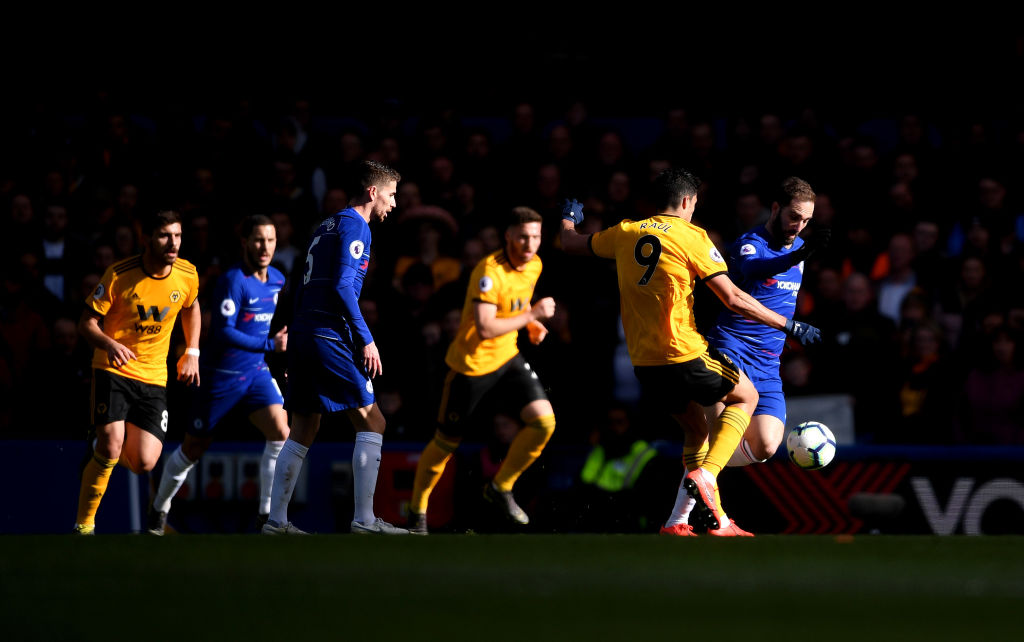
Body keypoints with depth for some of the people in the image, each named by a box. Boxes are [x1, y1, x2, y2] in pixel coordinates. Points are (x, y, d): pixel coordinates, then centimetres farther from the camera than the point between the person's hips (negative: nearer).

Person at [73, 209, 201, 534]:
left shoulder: (187, 275, -3)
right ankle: (84, 525, -4)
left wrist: (192, 353, 11)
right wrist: (110, 345, -30)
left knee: (143, 463, -7)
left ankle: (100, 448, 28)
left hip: (153, 376, 4)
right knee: (111, 447, -22)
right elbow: (87, 322, -10)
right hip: (113, 370, -4)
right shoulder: (119, 275, -15)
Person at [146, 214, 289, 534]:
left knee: (280, 432, -16)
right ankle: (159, 508, 29)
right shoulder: (233, 280, -20)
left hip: (256, 372, 6)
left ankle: (267, 514, -9)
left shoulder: (277, 279, 4)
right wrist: (269, 345, -31)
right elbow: (224, 332, -27)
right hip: (221, 373, -6)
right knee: (195, 447, 7)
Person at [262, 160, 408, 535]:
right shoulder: (354, 226, -6)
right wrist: (366, 340, -15)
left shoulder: (326, 226, 21)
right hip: (329, 337, -9)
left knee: (302, 433, 12)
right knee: (371, 423, -5)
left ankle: (276, 521, 9)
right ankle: (364, 519, -10)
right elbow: (342, 286, -17)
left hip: (302, 335, 9)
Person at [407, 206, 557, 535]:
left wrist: (531, 324, 6)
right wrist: (532, 315, -27)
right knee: (446, 442, 5)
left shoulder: (533, 265, 0)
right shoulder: (489, 271, -26)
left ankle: (500, 488, 8)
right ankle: (417, 511, 25)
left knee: (544, 421, -11)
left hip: (507, 358, 6)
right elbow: (485, 329, -33)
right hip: (471, 364, -6)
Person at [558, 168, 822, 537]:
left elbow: (570, 243, 24)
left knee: (697, 431, 22)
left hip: (644, 363, 6)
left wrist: (569, 218, 48)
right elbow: (734, 299, -10)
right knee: (746, 397, 16)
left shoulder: (625, 234, 7)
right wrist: (789, 326, -4)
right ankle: (704, 475, -4)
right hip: (684, 355, -6)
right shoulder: (691, 237, -7)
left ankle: (715, 520, 15)